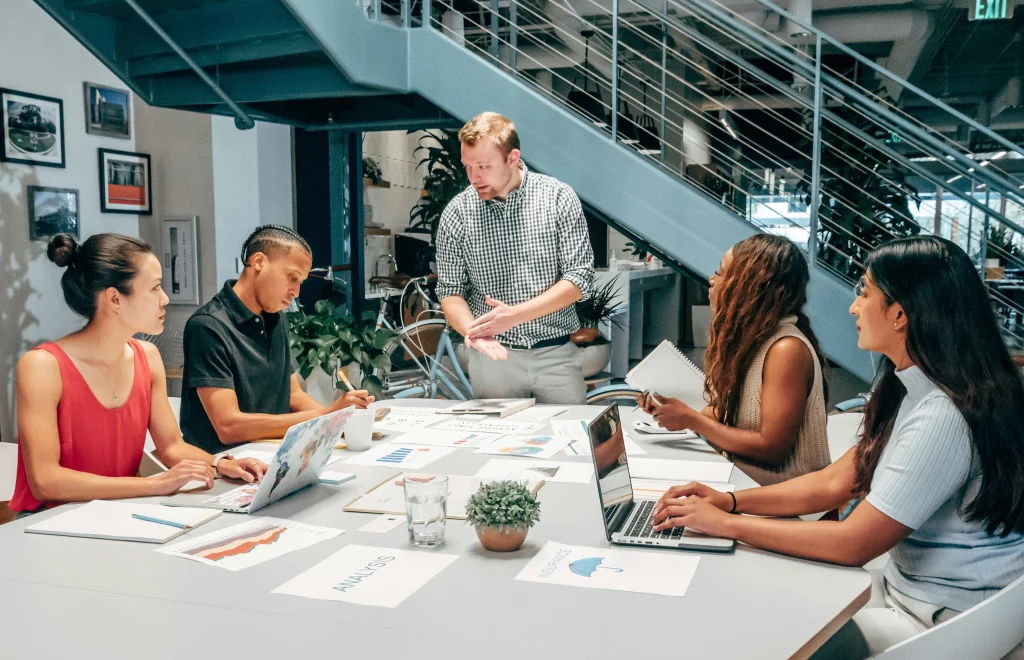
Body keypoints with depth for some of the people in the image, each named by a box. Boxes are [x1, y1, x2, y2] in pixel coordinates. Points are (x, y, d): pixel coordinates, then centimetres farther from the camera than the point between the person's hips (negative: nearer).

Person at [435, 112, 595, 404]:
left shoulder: (558, 198, -6)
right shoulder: (456, 213, -2)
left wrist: (515, 314, -18)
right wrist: (472, 331, -19)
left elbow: (580, 278, -9)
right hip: (493, 355, 1)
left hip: (557, 354, 0)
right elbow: (450, 290, 2)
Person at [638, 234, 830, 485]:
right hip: (743, 484, 7)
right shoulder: (749, 339, 7)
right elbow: (727, 419, 8)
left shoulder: (787, 349, -20)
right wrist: (672, 411, -5)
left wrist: (691, 419, -15)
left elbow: (771, 448, -21)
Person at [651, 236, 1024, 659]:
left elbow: (854, 545, -25)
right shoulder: (911, 394, 5)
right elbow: (833, 483, 6)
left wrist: (725, 524, -19)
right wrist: (728, 501, -5)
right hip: (906, 592, 8)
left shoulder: (943, 418, -27)